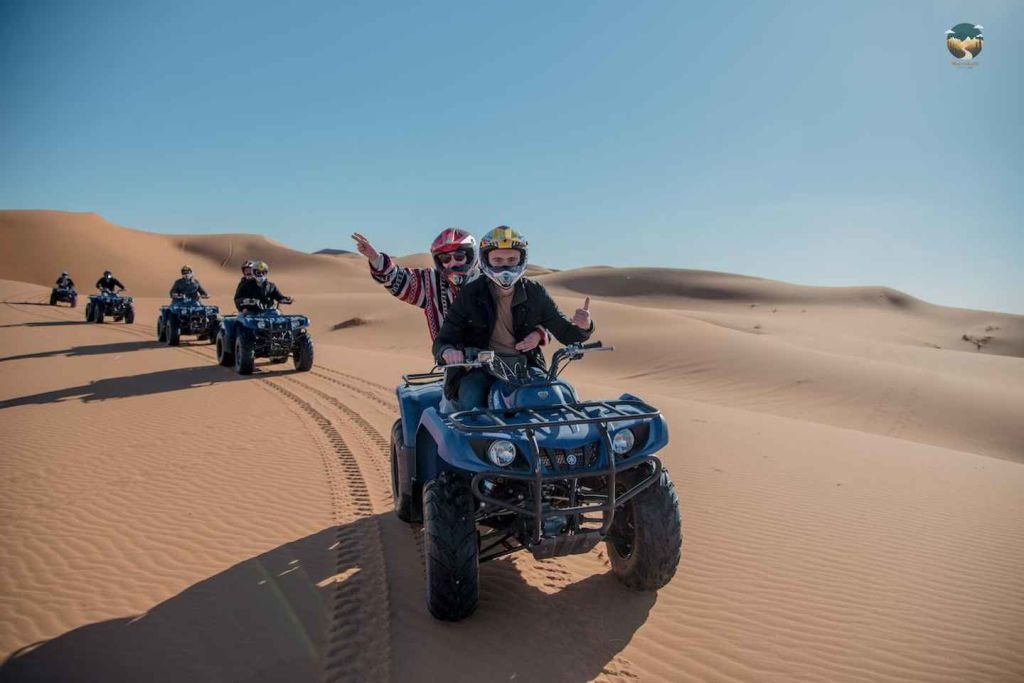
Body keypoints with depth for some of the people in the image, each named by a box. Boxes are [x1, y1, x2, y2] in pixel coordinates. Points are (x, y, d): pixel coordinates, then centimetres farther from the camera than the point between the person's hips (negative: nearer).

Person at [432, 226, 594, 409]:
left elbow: (564, 332, 4)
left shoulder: (535, 293, 1)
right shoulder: (470, 295, -5)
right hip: (480, 368, -2)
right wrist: (447, 352, -31)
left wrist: (582, 327, -20)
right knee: (471, 400, -31)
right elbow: (442, 342, -5)